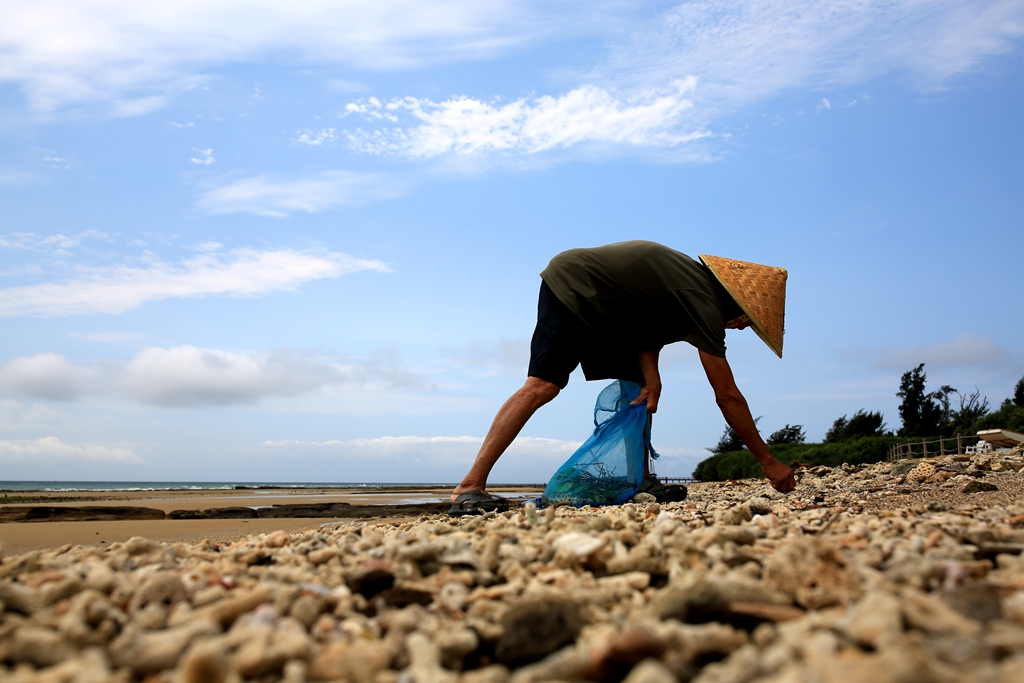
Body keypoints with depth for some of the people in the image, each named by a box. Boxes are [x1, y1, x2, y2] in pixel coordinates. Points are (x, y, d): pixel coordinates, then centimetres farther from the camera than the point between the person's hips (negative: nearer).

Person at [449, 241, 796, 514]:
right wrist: (768, 462, -10)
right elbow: (728, 397, -18)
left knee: (638, 386, 4)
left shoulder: (697, 281, 5)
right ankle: (469, 486, -25)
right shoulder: (705, 305, -21)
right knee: (542, 386, -22)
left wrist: (651, 376, -13)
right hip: (570, 286, -10)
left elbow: (646, 323, 5)